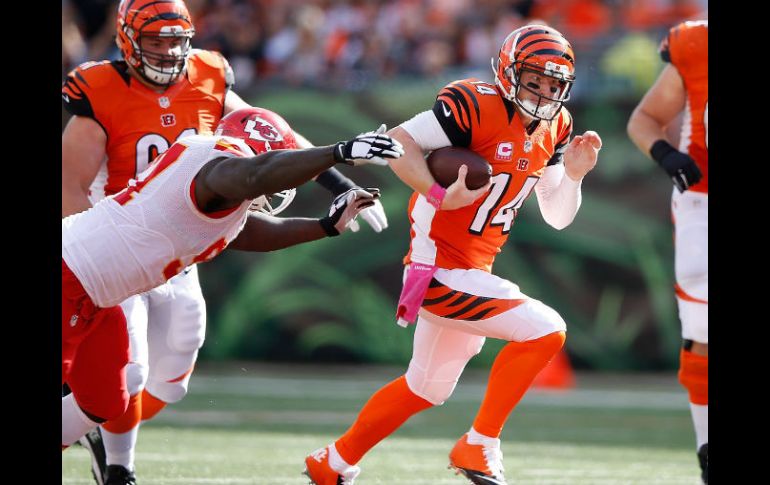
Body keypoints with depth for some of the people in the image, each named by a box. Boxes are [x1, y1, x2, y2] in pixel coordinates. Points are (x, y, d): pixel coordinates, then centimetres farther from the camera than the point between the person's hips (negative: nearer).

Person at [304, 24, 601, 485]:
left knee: (427, 388, 23)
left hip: (472, 272, 10)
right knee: (545, 330, -18)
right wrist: (440, 196, -32)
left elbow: (557, 216, 12)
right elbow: (398, 142, -21)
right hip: (439, 270, -9)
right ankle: (480, 446, -9)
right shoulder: (476, 106, -17)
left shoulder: (554, 127, 8)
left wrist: (573, 174, -6)